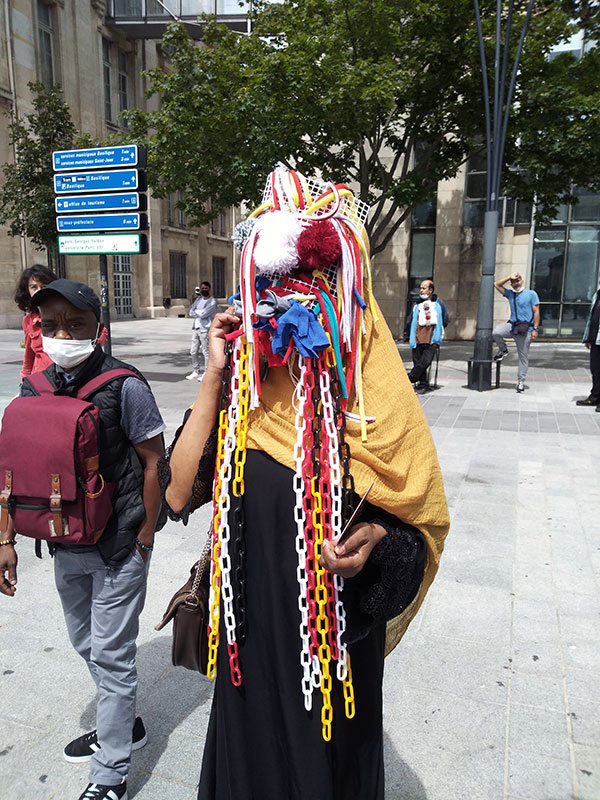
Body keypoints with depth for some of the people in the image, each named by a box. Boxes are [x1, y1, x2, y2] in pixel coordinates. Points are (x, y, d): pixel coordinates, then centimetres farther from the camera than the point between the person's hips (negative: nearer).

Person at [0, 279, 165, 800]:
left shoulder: (124, 386, -16)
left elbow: (154, 463, -13)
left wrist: (142, 540, -12)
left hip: (118, 548, -6)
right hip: (66, 545, 7)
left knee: (110, 655, 6)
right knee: (86, 645, 22)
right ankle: (124, 725, 47)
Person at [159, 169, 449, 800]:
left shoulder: (368, 401, -13)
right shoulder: (243, 388, -6)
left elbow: (422, 521, -4)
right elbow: (179, 493, -15)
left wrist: (374, 541, -26)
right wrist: (215, 375, -17)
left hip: (336, 639, -2)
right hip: (251, 631, 2)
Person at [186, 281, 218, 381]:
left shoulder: (212, 302, -6)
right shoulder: (199, 299, 17)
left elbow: (203, 314, -16)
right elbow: (191, 313, 10)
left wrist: (196, 311, 1)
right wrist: (200, 313, -6)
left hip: (205, 329, -8)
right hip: (196, 328, 8)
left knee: (206, 352, -6)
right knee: (193, 352, 10)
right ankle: (196, 372, 20)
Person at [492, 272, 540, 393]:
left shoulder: (531, 294, 0)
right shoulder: (510, 294, 13)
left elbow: (536, 312, -3)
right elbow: (496, 284, 11)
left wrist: (535, 329, -11)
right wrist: (510, 277, 4)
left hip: (525, 329, -3)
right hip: (512, 325, 3)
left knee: (523, 356, 1)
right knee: (496, 332, -26)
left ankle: (521, 381, 10)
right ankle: (503, 350, 3)